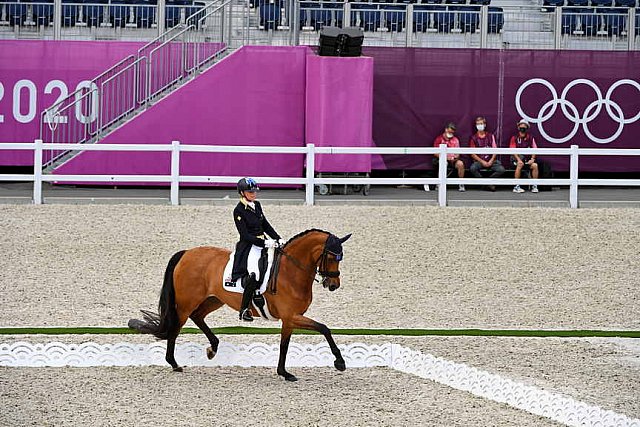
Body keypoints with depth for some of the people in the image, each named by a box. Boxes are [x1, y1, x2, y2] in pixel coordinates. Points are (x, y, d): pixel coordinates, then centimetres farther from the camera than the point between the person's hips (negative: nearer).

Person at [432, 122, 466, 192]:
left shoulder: (455, 140, 15)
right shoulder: (439, 139, 3)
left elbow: (457, 153, 12)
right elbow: (435, 153, -3)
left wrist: (455, 157, -13)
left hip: (453, 160, 3)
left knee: (460, 163, -29)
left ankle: (461, 185, -18)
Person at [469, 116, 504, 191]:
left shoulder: (490, 136, 11)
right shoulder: (474, 138, 6)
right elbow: (473, 154, 1)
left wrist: (491, 161, -10)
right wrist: (482, 162, -11)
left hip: (491, 160, 1)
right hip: (479, 161, -1)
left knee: (501, 169, -25)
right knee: (472, 168, -34)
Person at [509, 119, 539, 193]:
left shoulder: (530, 138, 10)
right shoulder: (515, 138, 3)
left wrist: (532, 159, -10)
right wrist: (518, 160, -19)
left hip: (527, 160, 3)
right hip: (517, 158, -3)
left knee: (535, 165, -25)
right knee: (520, 165, -35)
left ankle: (534, 186, -15)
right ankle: (517, 187, -30)